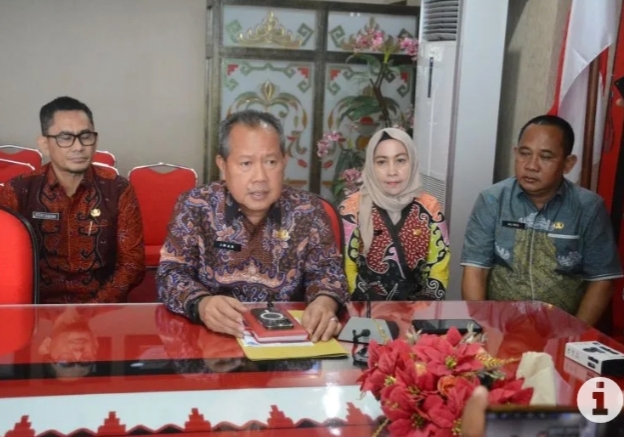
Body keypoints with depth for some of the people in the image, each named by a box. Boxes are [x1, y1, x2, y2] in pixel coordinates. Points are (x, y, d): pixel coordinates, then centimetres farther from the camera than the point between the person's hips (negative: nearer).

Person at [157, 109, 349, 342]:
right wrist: (201, 304, -30)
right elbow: (171, 272, -7)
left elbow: (326, 269, 0)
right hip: (212, 335, -1)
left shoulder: (308, 211, -2)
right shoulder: (194, 207, -5)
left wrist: (324, 302, -24)